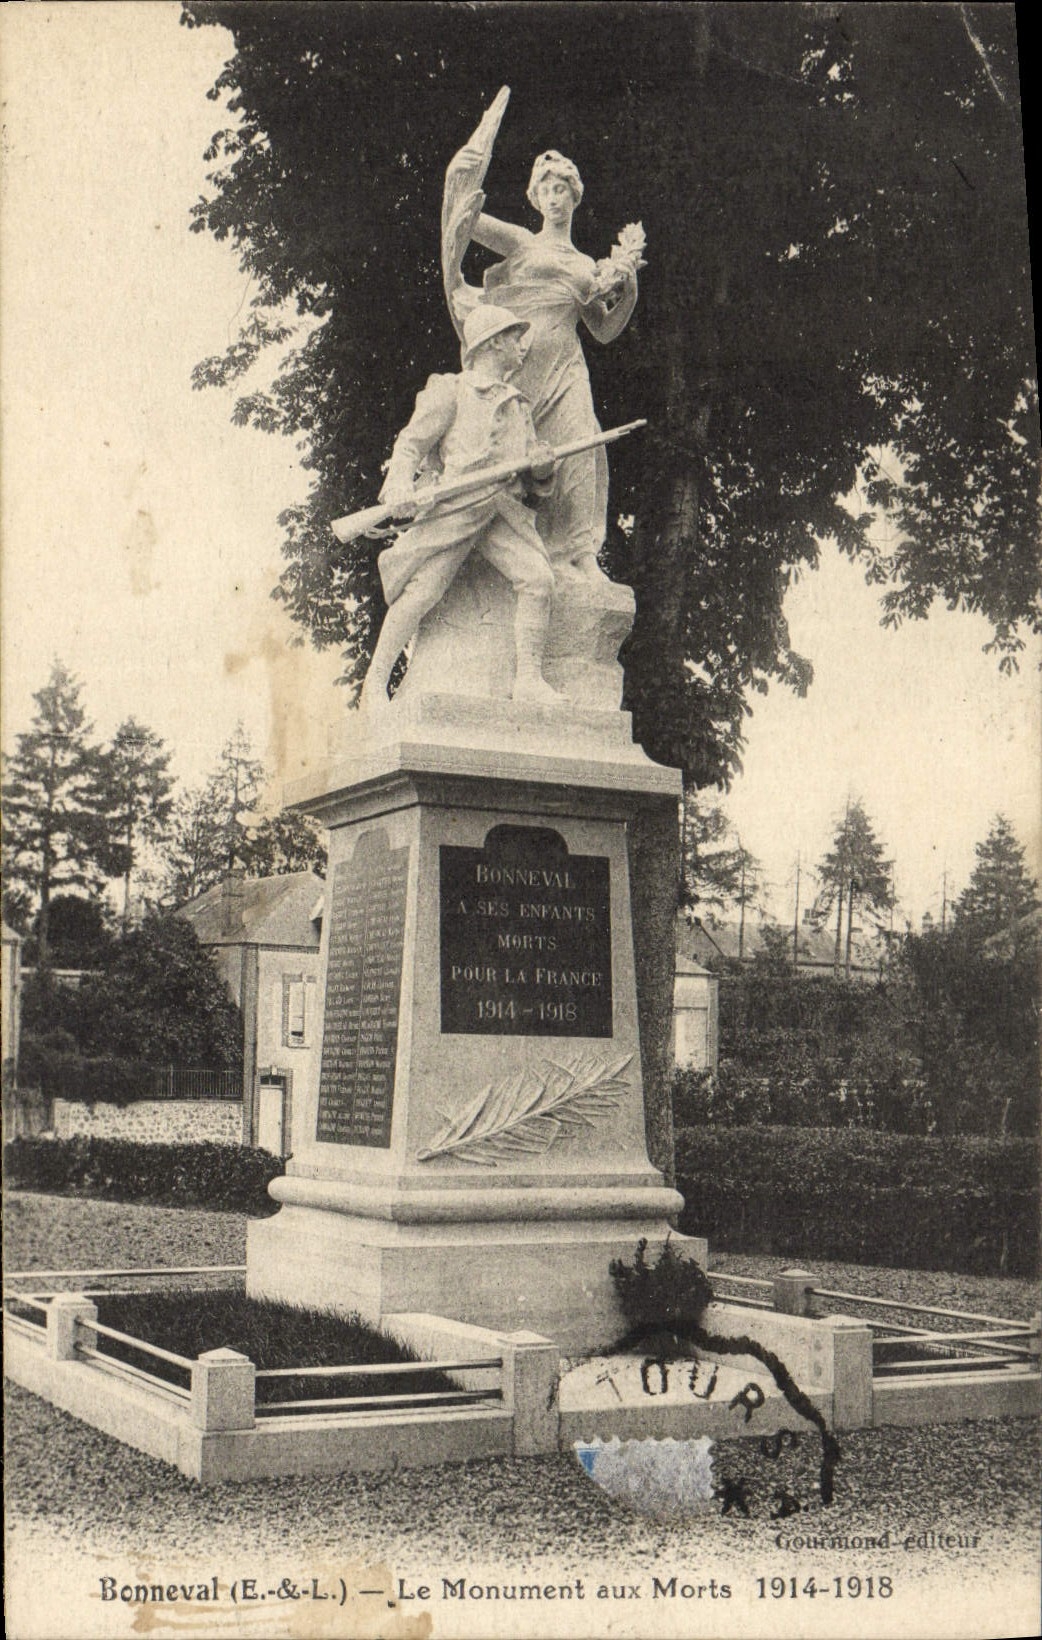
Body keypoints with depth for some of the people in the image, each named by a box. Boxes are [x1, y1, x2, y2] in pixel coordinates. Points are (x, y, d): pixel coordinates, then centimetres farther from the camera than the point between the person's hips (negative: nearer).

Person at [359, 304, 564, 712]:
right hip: (455, 506, -5)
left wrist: (541, 462, 2)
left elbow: (535, 479, 26)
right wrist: (402, 487, -15)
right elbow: (410, 444, 4)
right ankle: (374, 684, -1)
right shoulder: (451, 393, 8)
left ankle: (529, 679, -13)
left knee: (537, 577, -17)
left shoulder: (518, 406, 26)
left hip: (504, 510, 5)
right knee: (421, 592, -11)